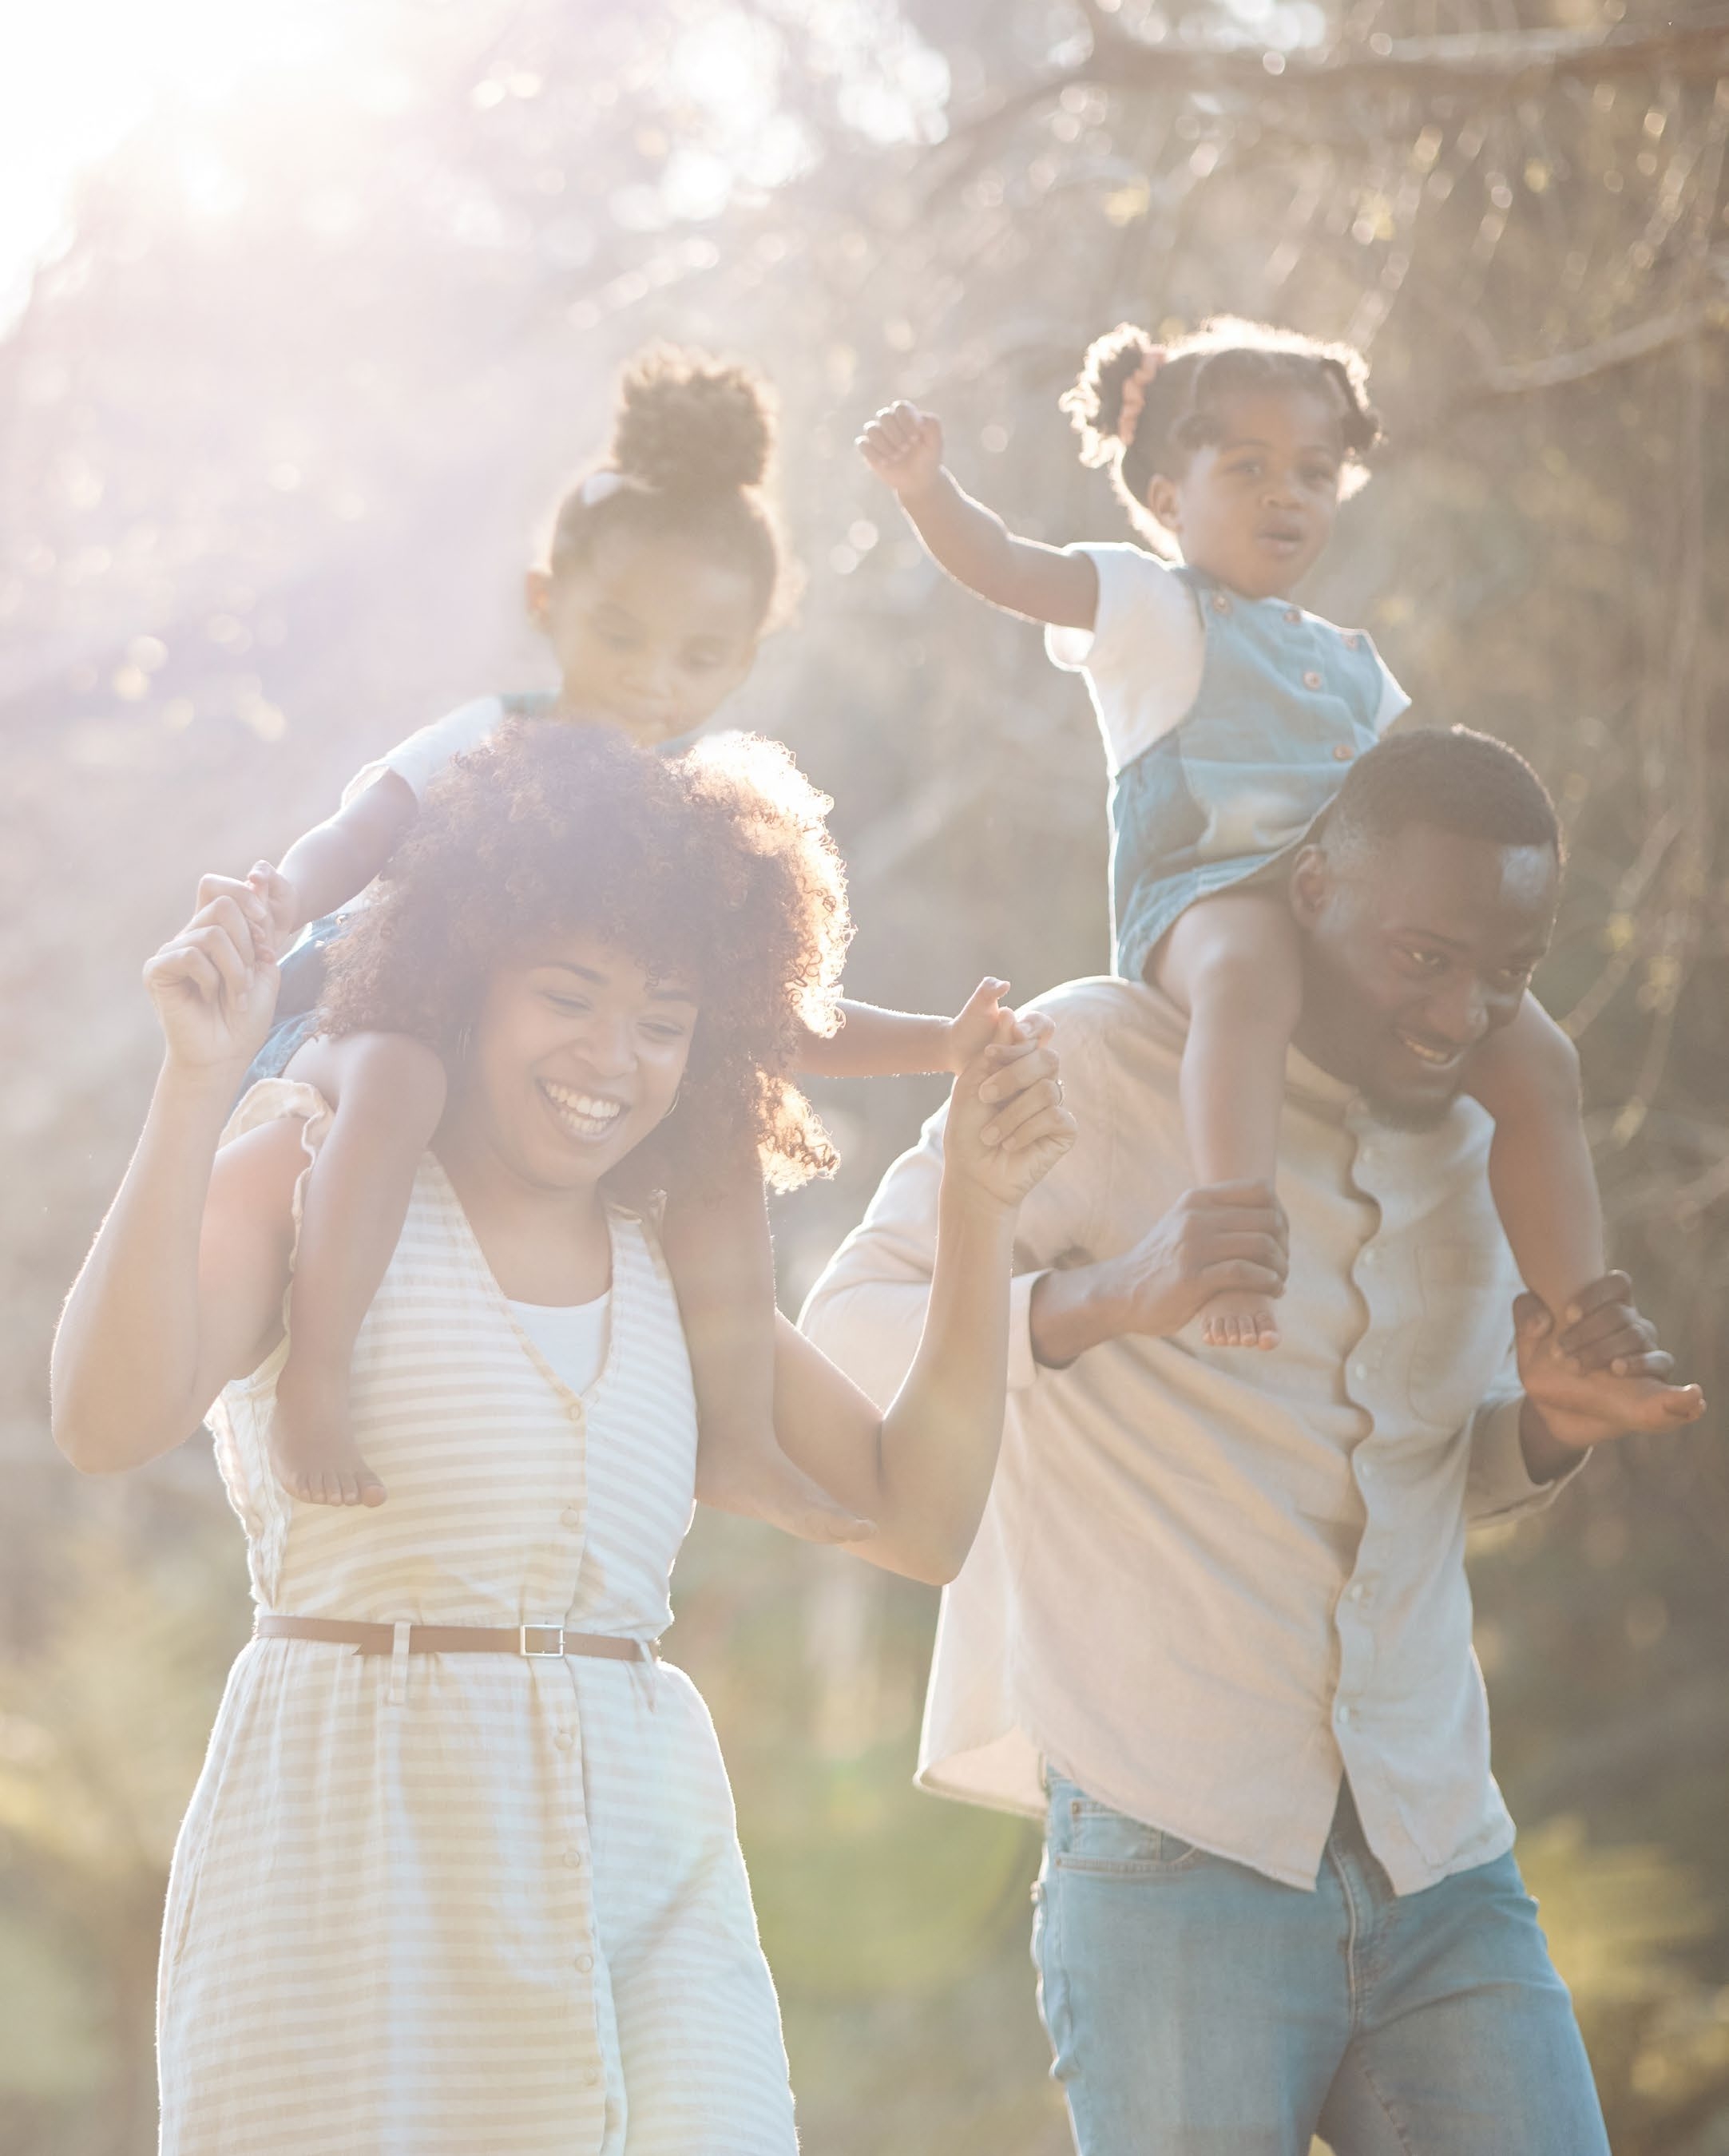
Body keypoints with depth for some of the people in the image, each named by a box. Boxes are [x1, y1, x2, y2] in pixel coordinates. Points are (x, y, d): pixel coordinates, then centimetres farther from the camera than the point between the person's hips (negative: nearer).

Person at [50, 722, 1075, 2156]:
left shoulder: (672, 1262, 15)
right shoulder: (316, 1166, 3)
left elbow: (919, 1520, 13)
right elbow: (112, 1420, -13)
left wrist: (979, 1213, 7)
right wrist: (198, 1090, -16)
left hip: (645, 1862, 4)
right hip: (360, 1836, -3)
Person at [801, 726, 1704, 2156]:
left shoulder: (1473, 1149, 15)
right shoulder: (1104, 1060, -3)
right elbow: (844, 1338, -9)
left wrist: (1553, 1425, 3)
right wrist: (1109, 1301, -27)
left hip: (1443, 1873, 5)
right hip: (1173, 1852, -5)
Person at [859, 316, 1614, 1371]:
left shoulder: (1349, 660, 33)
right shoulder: (1151, 609, 14)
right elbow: (1006, 567, -1)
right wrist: (926, 488, -20)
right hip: (1206, 897, -6)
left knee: (1536, 1057, -10)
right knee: (1249, 970, -42)